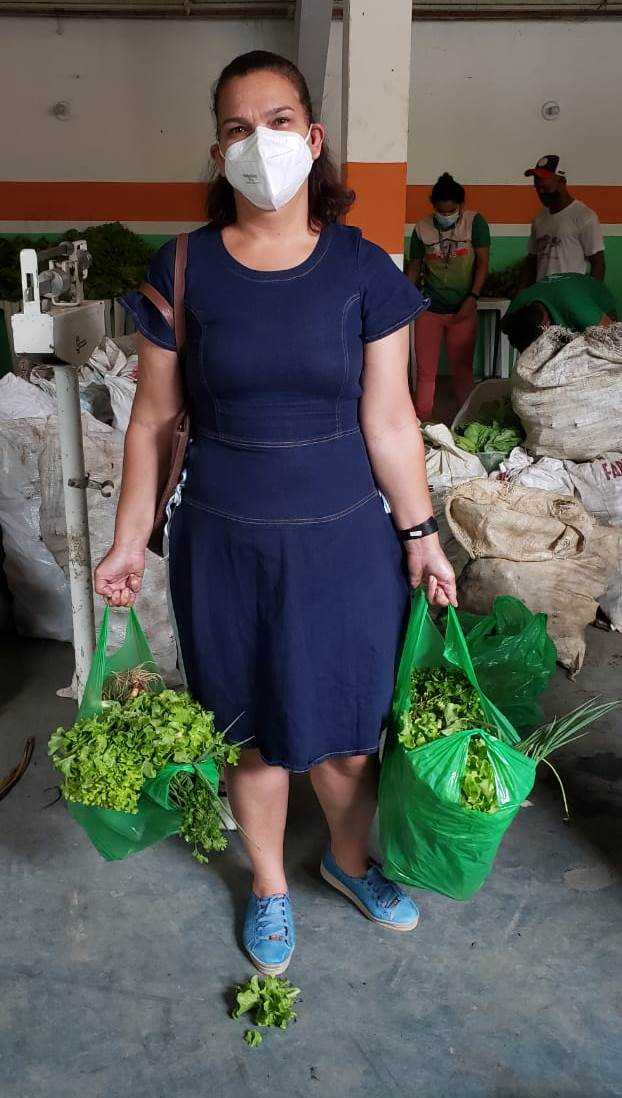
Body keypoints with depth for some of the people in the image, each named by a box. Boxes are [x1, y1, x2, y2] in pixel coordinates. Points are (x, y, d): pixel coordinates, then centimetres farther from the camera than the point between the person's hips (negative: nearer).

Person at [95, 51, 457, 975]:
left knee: (343, 727, 14)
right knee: (253, 732, 15)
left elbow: (390, 420, -1)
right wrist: (130, 542, 1)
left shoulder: (363, 271, -4)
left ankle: (349, 859, 46)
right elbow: (153, 421, 1)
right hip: (226, 545, 0)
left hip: (346, 542, 0)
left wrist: (421, 535, 0)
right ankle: (269, 885, 43)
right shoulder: (182, 270, -3)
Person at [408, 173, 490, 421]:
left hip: (462, 310, -1)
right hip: (429, 309, 1)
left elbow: (482, 263, -4)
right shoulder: (422, 228, 1)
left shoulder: (475, 223, -4)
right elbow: (414, 268, 11)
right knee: (425, 372, 1)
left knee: (462, 370, 5)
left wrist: (472, 298, -13)